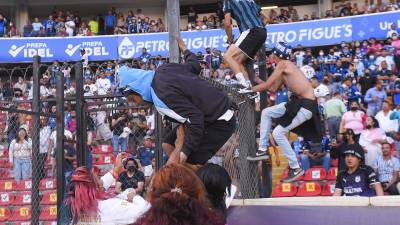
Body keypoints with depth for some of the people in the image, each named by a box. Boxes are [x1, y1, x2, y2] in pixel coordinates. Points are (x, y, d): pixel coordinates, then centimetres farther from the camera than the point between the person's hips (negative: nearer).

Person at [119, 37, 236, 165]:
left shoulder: (163, 94, -25)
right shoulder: (163, 70, -1)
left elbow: (195, 119, -29)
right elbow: (194, 65, 15)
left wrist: (185, 151, -21)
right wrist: (184, 49, 35)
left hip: (220, 122, -10)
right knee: (168, 145, 11)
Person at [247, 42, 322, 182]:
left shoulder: (283, 64, -11)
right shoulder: (284, 69, 15)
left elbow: (267, 85, -10)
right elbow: (273, 89, 20)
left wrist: (250, 89, 4)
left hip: (306, 105, -10)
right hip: (297, 102, 10)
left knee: (278, 133, -9)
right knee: (266, 113, 14)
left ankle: (296, 168, 1)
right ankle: (263, 150, 17)